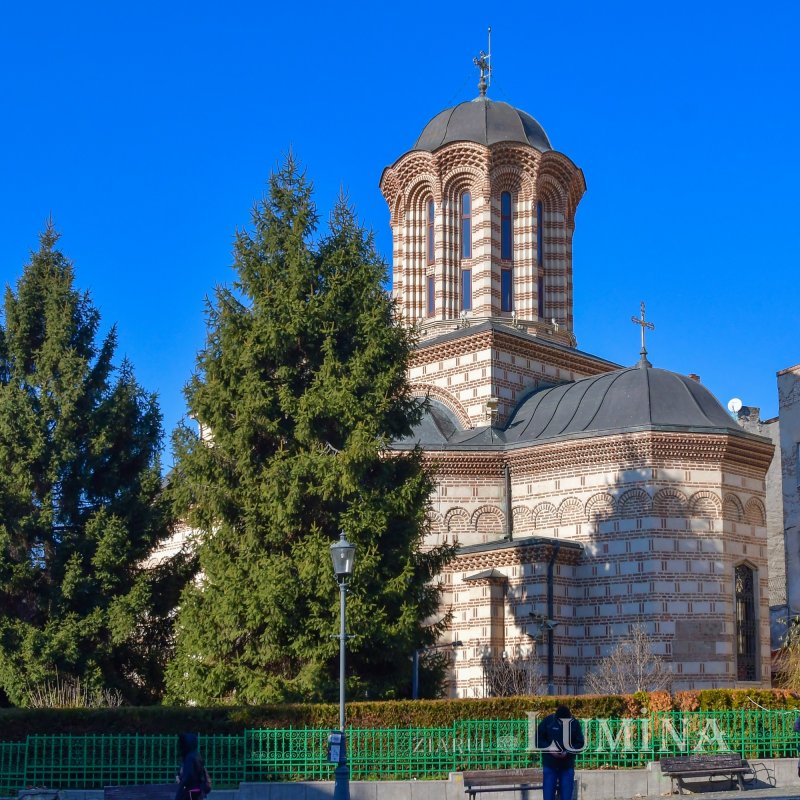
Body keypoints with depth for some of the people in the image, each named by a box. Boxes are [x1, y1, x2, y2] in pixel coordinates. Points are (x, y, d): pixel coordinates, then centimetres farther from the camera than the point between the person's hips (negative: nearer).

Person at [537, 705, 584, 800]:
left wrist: (567, 752, -16)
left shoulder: (574, 723, -7)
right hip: (549, 765, 0)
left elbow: (580, 743, 0)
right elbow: (539, 740, -1)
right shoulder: (548, 721, -8)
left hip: (567, 766, 1)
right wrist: (550, 750, -15)